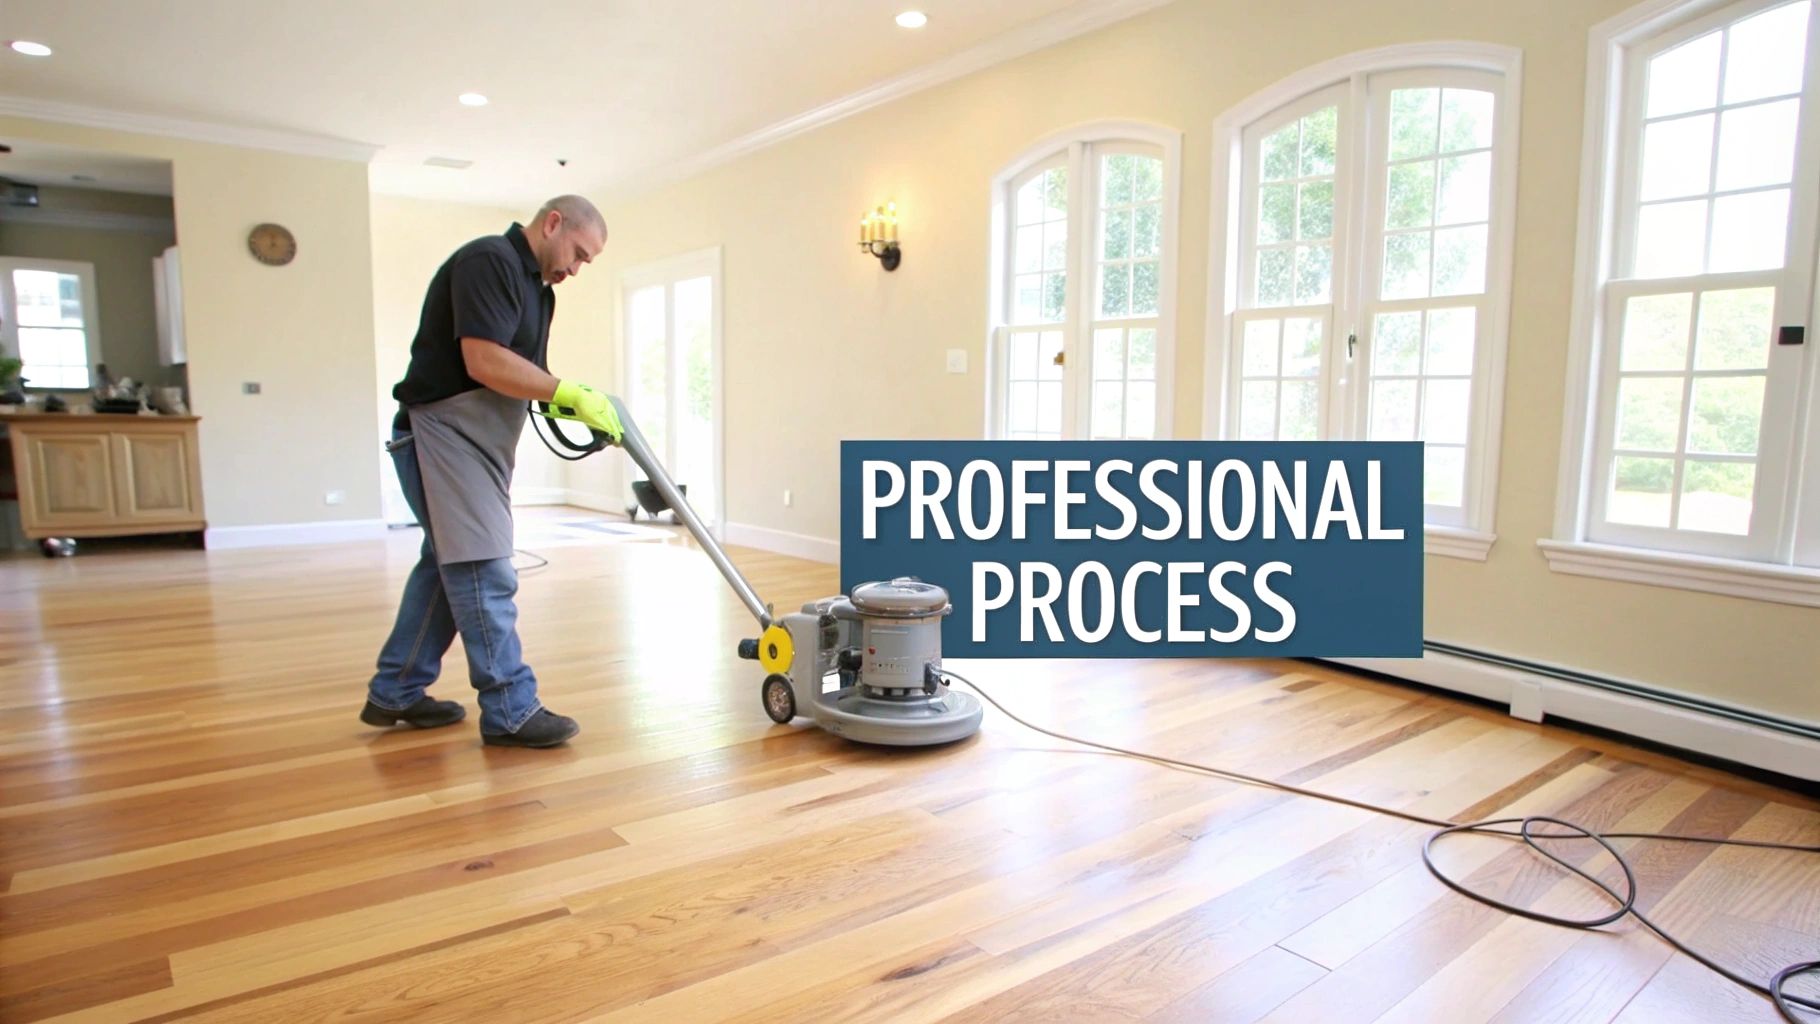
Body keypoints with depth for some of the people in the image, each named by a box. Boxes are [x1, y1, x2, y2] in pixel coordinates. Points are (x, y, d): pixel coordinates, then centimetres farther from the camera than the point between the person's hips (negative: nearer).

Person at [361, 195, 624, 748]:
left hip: (475, 443, 10)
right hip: (445, 437, -10)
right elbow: (484, 362, -26)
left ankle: (395, 693, 26)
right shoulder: (489, 260, -15)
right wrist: (569, 393, -20)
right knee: (484, 572, -8)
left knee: (448, 565, 15)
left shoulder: (536, 287, 15)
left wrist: (572, 402, -2)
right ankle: (511, 711, -1)